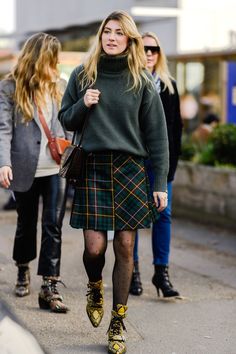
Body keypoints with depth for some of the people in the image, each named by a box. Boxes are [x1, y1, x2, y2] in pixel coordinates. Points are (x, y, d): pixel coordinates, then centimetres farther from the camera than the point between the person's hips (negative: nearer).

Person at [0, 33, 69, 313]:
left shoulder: (58, 86, 9)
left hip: (57, 167, 2)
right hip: (25, 169, -2)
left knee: (53, 226, -6)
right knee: (26, 223, 14)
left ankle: (49, 288, -6)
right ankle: (23, 270, 39)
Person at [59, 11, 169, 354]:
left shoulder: (142, 81, 4)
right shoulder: (83, 75, 6)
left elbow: (156, 135, 3)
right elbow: (66, 120, 13)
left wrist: (160, 183, -2)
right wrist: (82, 105, -9)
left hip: (130, 169, 0)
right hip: (92, 168, 0)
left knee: (125, 246, 0)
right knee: (95, 246, -7)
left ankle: (117, 324, 12)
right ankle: (95, 287, 27)